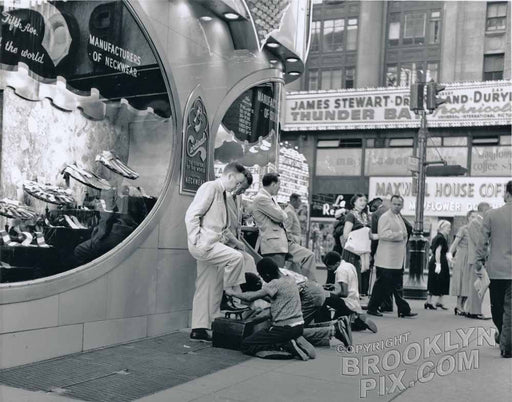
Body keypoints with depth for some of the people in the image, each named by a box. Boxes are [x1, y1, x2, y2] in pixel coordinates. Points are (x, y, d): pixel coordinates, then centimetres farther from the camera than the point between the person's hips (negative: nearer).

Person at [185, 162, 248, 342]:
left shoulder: (222, 194, 21)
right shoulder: (209, 188, -7)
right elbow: (192, 215, -15)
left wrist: (235, 241, 16)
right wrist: (196, 241, -20)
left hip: (213, 245, 9)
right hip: (203, 244, -9)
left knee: (207, 289, 8)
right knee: (236, 257, -25)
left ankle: (199, 329, 13)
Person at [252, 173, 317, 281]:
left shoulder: (270, 198, 19)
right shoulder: (261, 198, -14)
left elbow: (282, 217, 20)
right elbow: (280, 216, -16)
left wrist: (282, 214, -1)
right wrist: (284, 214, 5)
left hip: (284, 241, 10)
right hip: (273, 244, -10)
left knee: (309, 255, 7)